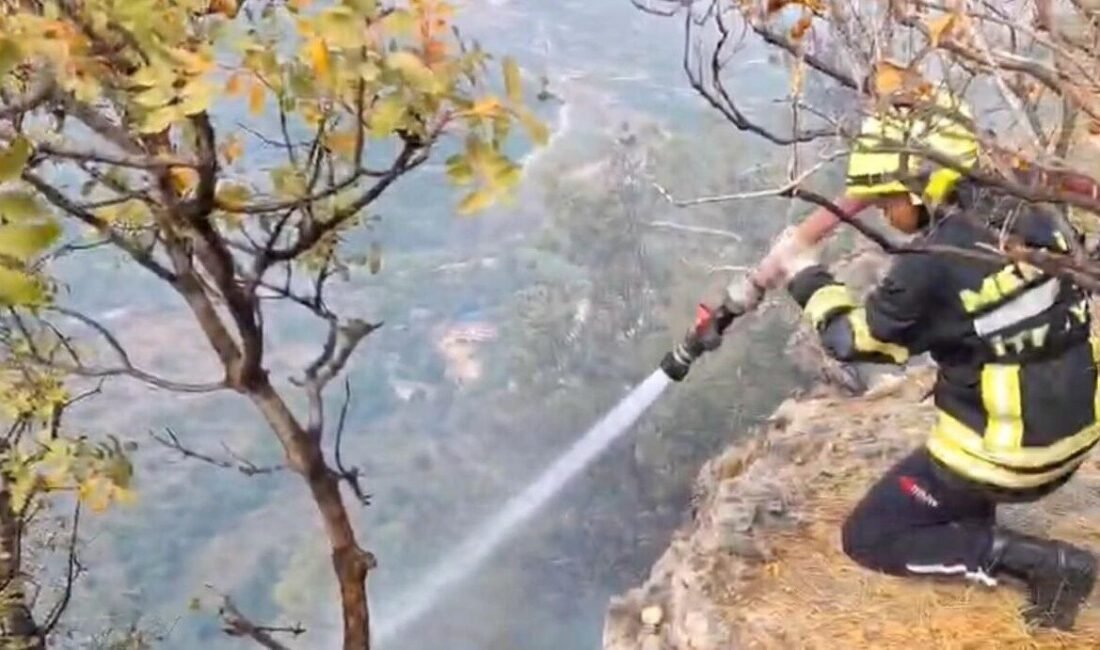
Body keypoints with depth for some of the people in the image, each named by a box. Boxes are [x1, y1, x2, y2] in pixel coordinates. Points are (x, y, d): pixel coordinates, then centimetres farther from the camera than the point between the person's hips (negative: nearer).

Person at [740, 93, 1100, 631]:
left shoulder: (931, 266, -22)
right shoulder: (1028, 216, -3)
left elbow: (854, 340, -10)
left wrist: (804, 275, 5)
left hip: (1008, 456, -7)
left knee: (868, 538, 9)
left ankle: (1043, 562, -4)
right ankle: (972, 508, 25)